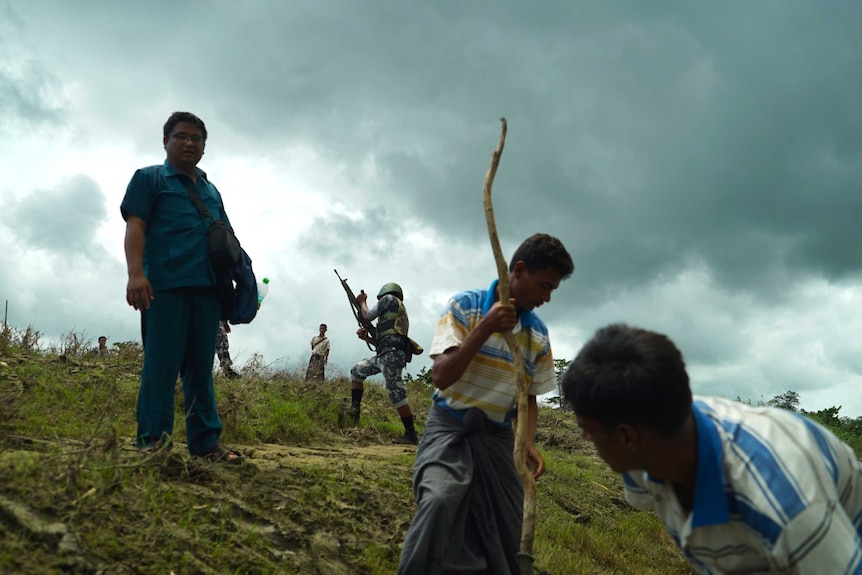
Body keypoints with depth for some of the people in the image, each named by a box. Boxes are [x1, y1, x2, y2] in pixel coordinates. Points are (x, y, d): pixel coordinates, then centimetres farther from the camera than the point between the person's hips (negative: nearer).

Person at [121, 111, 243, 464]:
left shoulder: (212, 191, 26)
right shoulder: (149, 178, 10)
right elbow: (135, 227, -2)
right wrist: (136, 273, -16)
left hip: (207, 287, 5)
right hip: (165, 285, -5)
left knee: (201, 366, 4)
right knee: (161, 364, -7)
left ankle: (206, 443, 6)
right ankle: (152, 443, -3)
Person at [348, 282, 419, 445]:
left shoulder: (390, 298, 6)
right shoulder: (399, 312, 31)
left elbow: (369, 315, 5)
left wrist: (362, 301, 22)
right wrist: (366, 336, 20)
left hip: (391, 354, -10)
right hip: (384, 354, 10)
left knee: (396, 394, -12)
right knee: (357, 371, 17)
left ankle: (411, 434, -10)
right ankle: (355, 409, 14)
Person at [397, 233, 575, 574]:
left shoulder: (538, 335, 5)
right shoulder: (465, 306, -9)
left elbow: (529, 395, 14)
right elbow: (442, 377, -16)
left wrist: (529, 442, -3)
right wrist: (485, 328, -22)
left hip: (497, 436, 5)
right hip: (450, 428, -4)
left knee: (503, 529, 3)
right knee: (440, 501, -30)